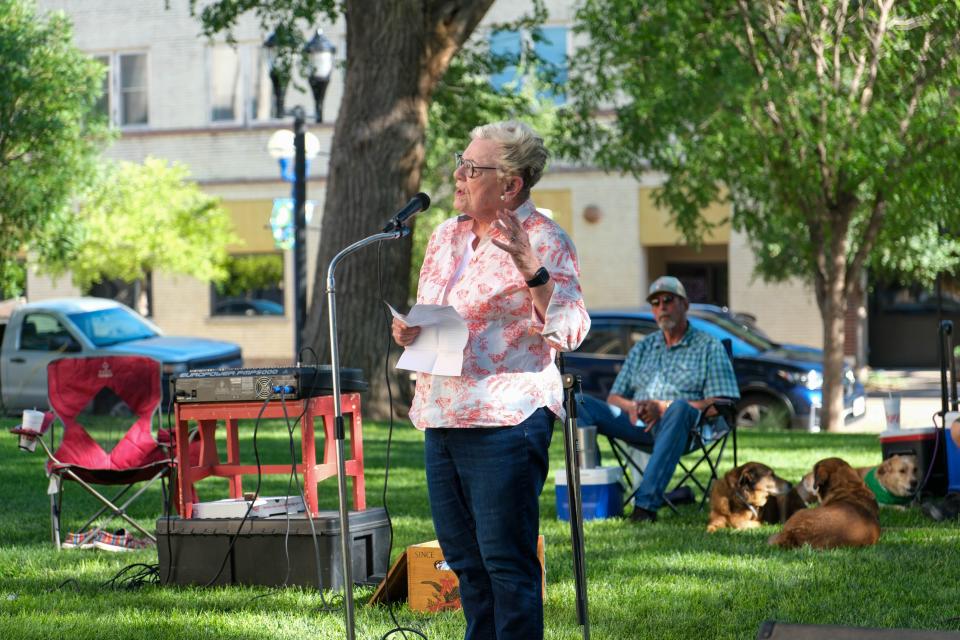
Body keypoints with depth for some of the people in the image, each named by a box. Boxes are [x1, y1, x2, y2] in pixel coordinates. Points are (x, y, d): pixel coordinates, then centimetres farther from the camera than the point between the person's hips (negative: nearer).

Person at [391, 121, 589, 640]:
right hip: (440, 417, 8)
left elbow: (569, 330, -15)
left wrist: (530, 268, -28)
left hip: (504, 418, -8)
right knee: (464, 559, 14)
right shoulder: (445, 236, 16)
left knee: (506, 561, -8)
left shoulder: (543, 240, -7)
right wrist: (407, 333, 4)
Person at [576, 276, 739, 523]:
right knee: (579, 403, -16)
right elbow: (613, 398, 21)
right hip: (639, 427, 4)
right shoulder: (642, 348, 26)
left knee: (679, 408, -41)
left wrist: (663, 409, -12)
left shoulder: (709, 347, 12)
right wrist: (632, 407, -6)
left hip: (680, 428, -4)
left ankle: (646, 502, -46)